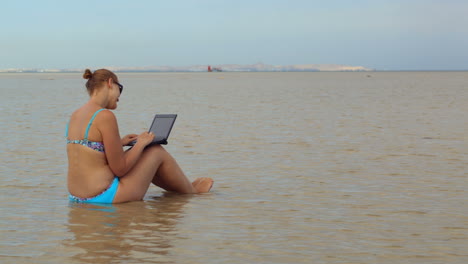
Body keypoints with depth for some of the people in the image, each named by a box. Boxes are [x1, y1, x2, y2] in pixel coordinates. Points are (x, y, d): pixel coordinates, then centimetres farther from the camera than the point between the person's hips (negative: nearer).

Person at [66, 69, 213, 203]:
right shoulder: (105, 116, -18)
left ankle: (178, 188, 48)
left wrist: (119, 142, 19)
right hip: (103, 197, -8)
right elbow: (120, 169, -16)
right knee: (157, 151, 10)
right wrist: (141, 143, -1)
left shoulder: (75, 116, 8)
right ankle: (191, 191, 34)